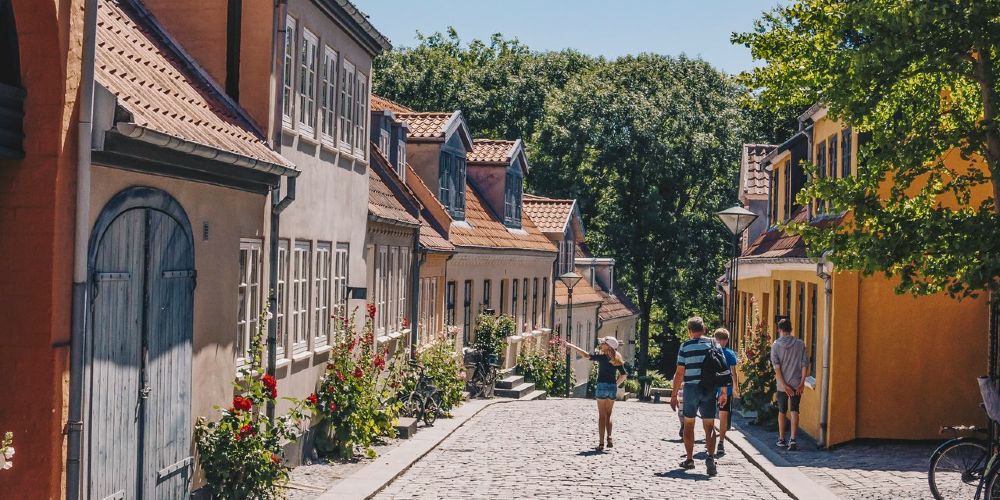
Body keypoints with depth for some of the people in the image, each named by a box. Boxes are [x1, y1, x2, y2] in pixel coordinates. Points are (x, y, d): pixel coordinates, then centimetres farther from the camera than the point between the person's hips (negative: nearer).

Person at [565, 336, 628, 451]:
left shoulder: (602, 357, -9)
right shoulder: (617, 360, 7)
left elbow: (586, 355, -13)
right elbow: (623, 375, 8)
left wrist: (571, 346, -9)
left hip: (602, 386, -5)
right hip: (613, 388, 5)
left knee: (602, 416, -1)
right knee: (608, 415, 16)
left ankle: (601, 443, -2)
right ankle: (609, 439, 4)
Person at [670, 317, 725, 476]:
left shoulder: (685, 346, -3)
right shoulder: (713, 344, 2)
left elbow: (679, 373, -4)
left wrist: (674, 394, 2)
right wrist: (723, 392, 9)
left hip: (691, 388, -1)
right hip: (709, 389, 1)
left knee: (688, 424, 15)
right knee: (709, 426, 4)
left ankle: (689, 459, 18)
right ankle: (711, 456, -18)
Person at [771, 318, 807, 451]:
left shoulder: (776, 345, -4)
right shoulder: (800, 344, -1)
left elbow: (776, 366, -10)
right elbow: (804, 364, -4)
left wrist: (783, 384, -11)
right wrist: (802, 382, -3)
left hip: (782, 385, 0)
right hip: (797, 384, 0)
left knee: (782, 411, 13)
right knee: (794, 411, 2)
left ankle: (781, 439, 21)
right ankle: (792, 439, -11)